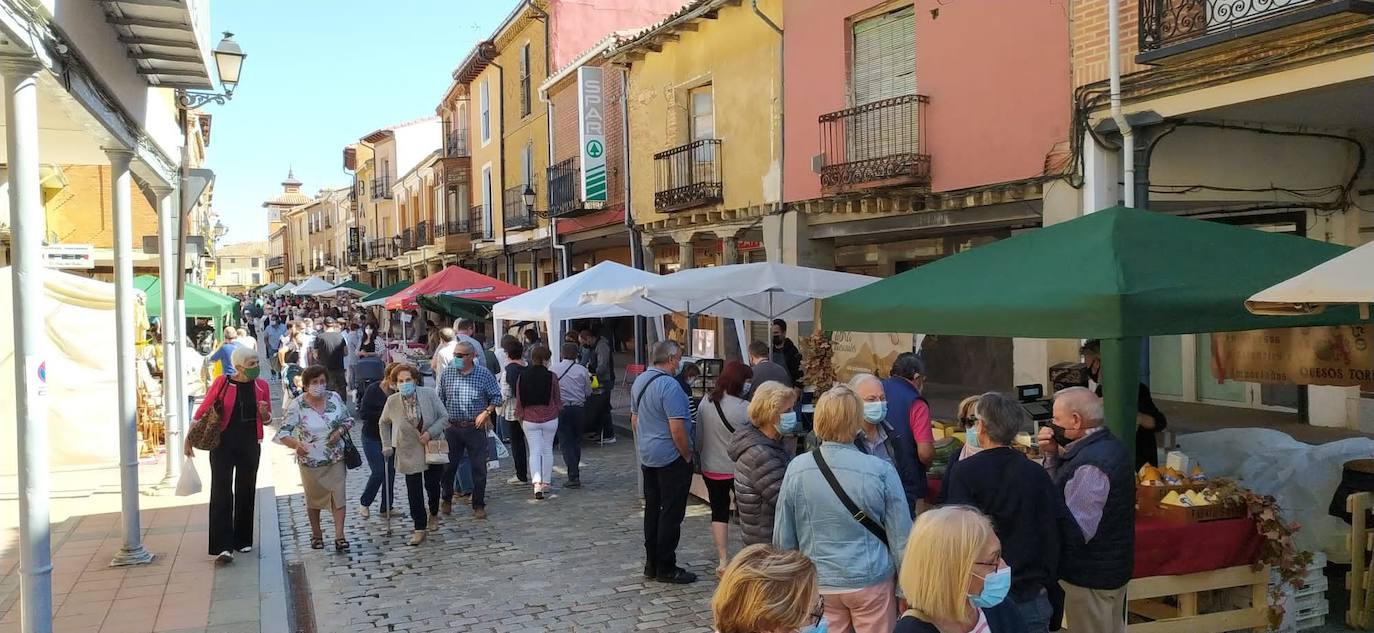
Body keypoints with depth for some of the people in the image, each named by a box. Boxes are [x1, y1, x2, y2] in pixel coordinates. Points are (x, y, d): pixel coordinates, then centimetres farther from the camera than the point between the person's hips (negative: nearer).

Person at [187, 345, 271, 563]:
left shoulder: (261, 386, 2)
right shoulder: (222, 383, -7)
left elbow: (267, 419, 12)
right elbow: (203, 410, 0)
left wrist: (264, 413, -11)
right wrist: (189, 439, -2)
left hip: (250, 445, 3)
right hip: (223, 444, -3)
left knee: (246, 491, 11)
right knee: (221, 492, -7)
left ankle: (243, 540, 25)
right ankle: (223, 546, -10)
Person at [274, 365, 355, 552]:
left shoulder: (334, 398, -4)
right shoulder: (297, 405, -14)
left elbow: (348, 420, 8)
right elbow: (282, 433, -16)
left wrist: (340, 431, -13)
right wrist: (296, 445, -36)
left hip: (336, 459, 2)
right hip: (310, 460, -1)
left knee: (338, 495, -4)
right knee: (314, 499, 15)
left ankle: (339, 535, 2)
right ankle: (316, 533, 34)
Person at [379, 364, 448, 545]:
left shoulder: (429, 394, -14)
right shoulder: (392, 401, -11)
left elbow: (444, 416, -6)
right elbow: (384, 423, 7)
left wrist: (430, 432, -19)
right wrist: (386, 446, 4)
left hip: (432, 447, 0)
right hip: (409, 451, 0)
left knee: (432, 484, 13)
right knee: (414, 490, 0)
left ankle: (434, 514, 41)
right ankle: (419, 528, 9)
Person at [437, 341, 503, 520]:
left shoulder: (484, 374, -4)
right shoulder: (447, 373, 2)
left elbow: (496, 397, 2)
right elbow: (440, 398, 10)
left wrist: (486, 412, -11)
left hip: (475, 427, -2)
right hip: (452, 428, 2)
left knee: (479, 468, 2)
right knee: (448, 466, 8)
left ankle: (479, 505, 14)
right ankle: (446, 500, 30)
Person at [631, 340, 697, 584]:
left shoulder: (639, 381, 8)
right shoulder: (669, 385, -20)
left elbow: (634, 420, 17)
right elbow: (677, 428, -23)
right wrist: (687, 455, -11)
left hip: (647, 457, 9)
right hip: (671, 459, -9)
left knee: (652, 510, 15)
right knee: (671, 513, -1)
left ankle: (652, 564, 22)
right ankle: (666, 568, 4)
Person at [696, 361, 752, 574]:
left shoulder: (705, 402, -5)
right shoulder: (745, 408, -20)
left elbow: (699, 435, 4)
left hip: (711, 468, 4)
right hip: (738, 469, -3)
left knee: (719, 512, 12)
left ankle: (723, 560, 11)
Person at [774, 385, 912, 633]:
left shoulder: (796, 469, -10)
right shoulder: (881, 471, -15)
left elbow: (783, 537, 0)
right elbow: (901, 538, -7)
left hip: (819, 585, 2)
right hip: (872, 582, -2)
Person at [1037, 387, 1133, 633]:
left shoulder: (1091, 465, -26)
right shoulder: (1109, 445, 6)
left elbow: (1076, 532, -29)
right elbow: (1064, 490, 11)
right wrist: (1052, 455, -3)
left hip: (1091, 577, -10)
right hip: (1110, 567, 10)